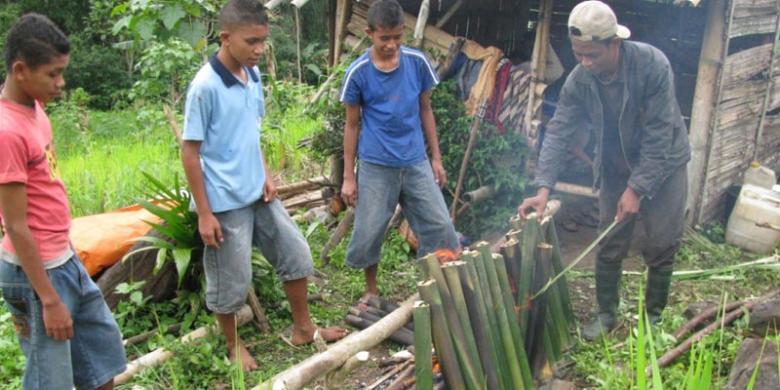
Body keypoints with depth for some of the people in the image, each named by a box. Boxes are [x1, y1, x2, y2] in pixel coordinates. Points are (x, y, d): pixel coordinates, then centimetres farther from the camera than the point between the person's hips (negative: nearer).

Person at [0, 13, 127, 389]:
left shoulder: (33, 107, 4)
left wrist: (66, 258, 18)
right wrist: (49, 300, -18)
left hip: (65, 260, 9)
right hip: (37, 272, -9)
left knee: (104, 343, 21)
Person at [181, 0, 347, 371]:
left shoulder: (253, 75, 3)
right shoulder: (205, 86, -19)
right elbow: (189, 151, -16)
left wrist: (266, 174, 5)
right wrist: (204, 214, -15)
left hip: (259, 194, 8)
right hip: (226, 202, -7)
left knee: (296, 253, 15)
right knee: (232, 281, 7)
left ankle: (302, 327, 34)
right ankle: (233, 345, 31)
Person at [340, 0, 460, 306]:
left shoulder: (417, 62, -1)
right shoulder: (358, 72, -7)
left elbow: (425, 110, 9)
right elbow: (352, 125, 1)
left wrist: (436, 157, 9)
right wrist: (348, 176, 0)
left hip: (416, 163, 2)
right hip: (376, 167, -2)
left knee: (440, 228, 1)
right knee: (368, 233, 4)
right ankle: (371, 290, 28)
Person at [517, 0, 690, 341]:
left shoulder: (652, 64, -27)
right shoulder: (578, 80, -16)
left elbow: (659, 135, -26)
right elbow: (559, 133, -16)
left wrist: (637, 188, -26)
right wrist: (543, 189, -26)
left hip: (663, 163, -3)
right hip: (614, 168, 3)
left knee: (661, 245, 2)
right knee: (609, 244, 6)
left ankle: (654, 315, 21)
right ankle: (606, 313, 23)